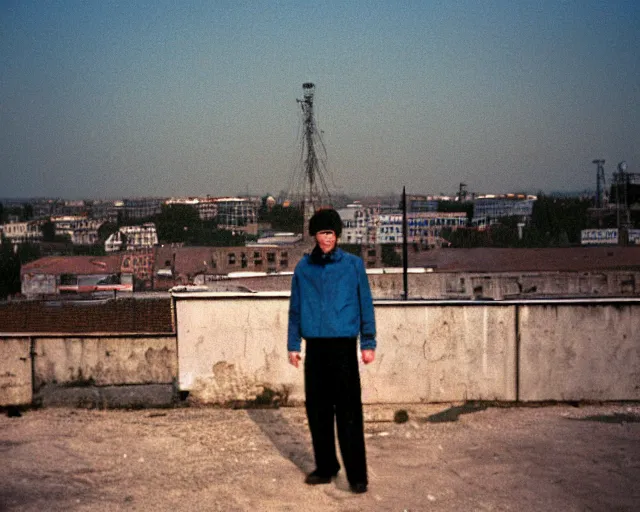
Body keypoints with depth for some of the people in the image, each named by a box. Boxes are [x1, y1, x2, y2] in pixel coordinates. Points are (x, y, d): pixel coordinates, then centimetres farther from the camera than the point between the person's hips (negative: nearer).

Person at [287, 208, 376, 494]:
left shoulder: (353, 265, 0)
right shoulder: (303, 268, 7)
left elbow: (365, 305, 2)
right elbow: (295, 309, 12)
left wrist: (368, 343, -2)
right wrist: (293, 345, 9)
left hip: (343, 347, -3)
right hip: (315, 347, 3)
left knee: (349, 414, -5)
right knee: (317, 411, 9)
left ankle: (356, 475, 1)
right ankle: (325, 467, 23)